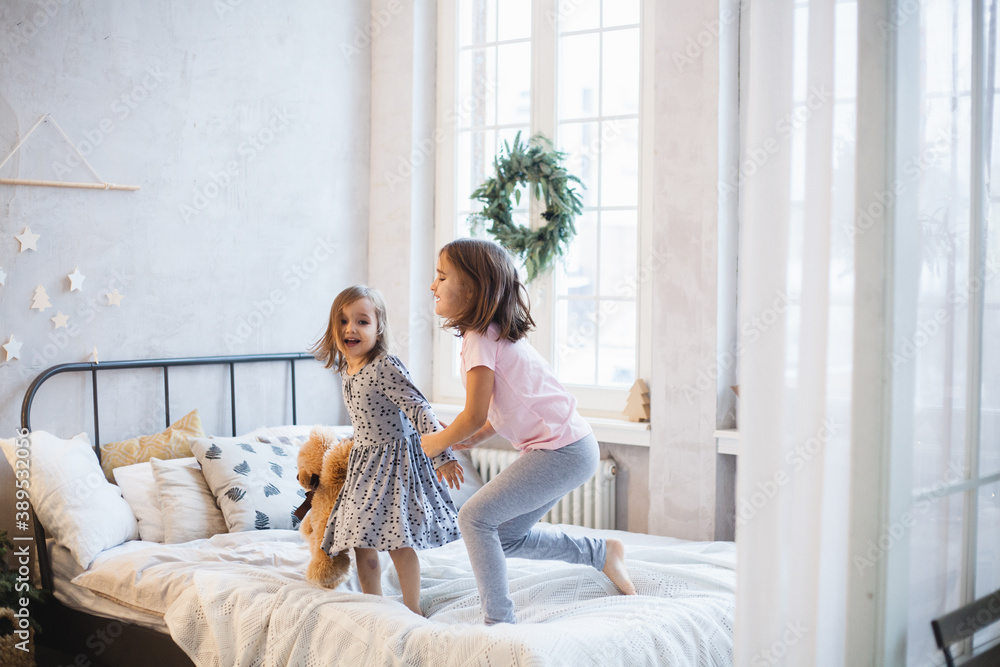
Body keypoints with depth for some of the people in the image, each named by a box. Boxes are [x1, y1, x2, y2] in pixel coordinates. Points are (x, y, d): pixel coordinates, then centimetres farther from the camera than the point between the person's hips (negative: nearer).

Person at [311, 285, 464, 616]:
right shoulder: (346, 370, 7)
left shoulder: (386, 367, -19)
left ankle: (412, 610, 5)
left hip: (395, 458, -8)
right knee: (362, 541, 8)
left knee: (397, 539, -8)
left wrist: (442, 456, -27)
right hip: (364, 460, 8)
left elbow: (420, 411, -23)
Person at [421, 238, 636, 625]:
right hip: (567, 448, 10)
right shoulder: (497, 332, 14)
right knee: (505, 535, 16)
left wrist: (435, 443, 1)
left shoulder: (480, 338, -15)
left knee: (475, 517, -10)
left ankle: (500, 622, -6)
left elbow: (474, 415, -15)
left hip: (562, 449, -10)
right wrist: (473, 439, 14)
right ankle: (601, 554, 27)